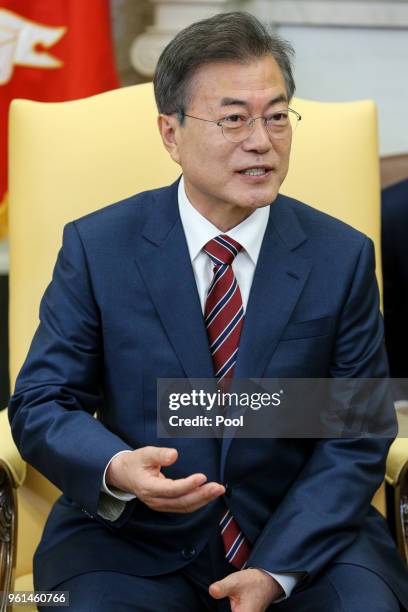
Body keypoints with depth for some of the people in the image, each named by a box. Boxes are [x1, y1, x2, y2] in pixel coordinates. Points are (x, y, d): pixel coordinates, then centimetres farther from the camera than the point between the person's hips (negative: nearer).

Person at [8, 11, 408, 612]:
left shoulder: (343, 257, -1)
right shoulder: (95, 247, -2)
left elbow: (357, 437, -1)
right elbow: (40, 405, -2)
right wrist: (116, 469, -24)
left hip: (304, 538, 1)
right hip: (134, 542, -1)